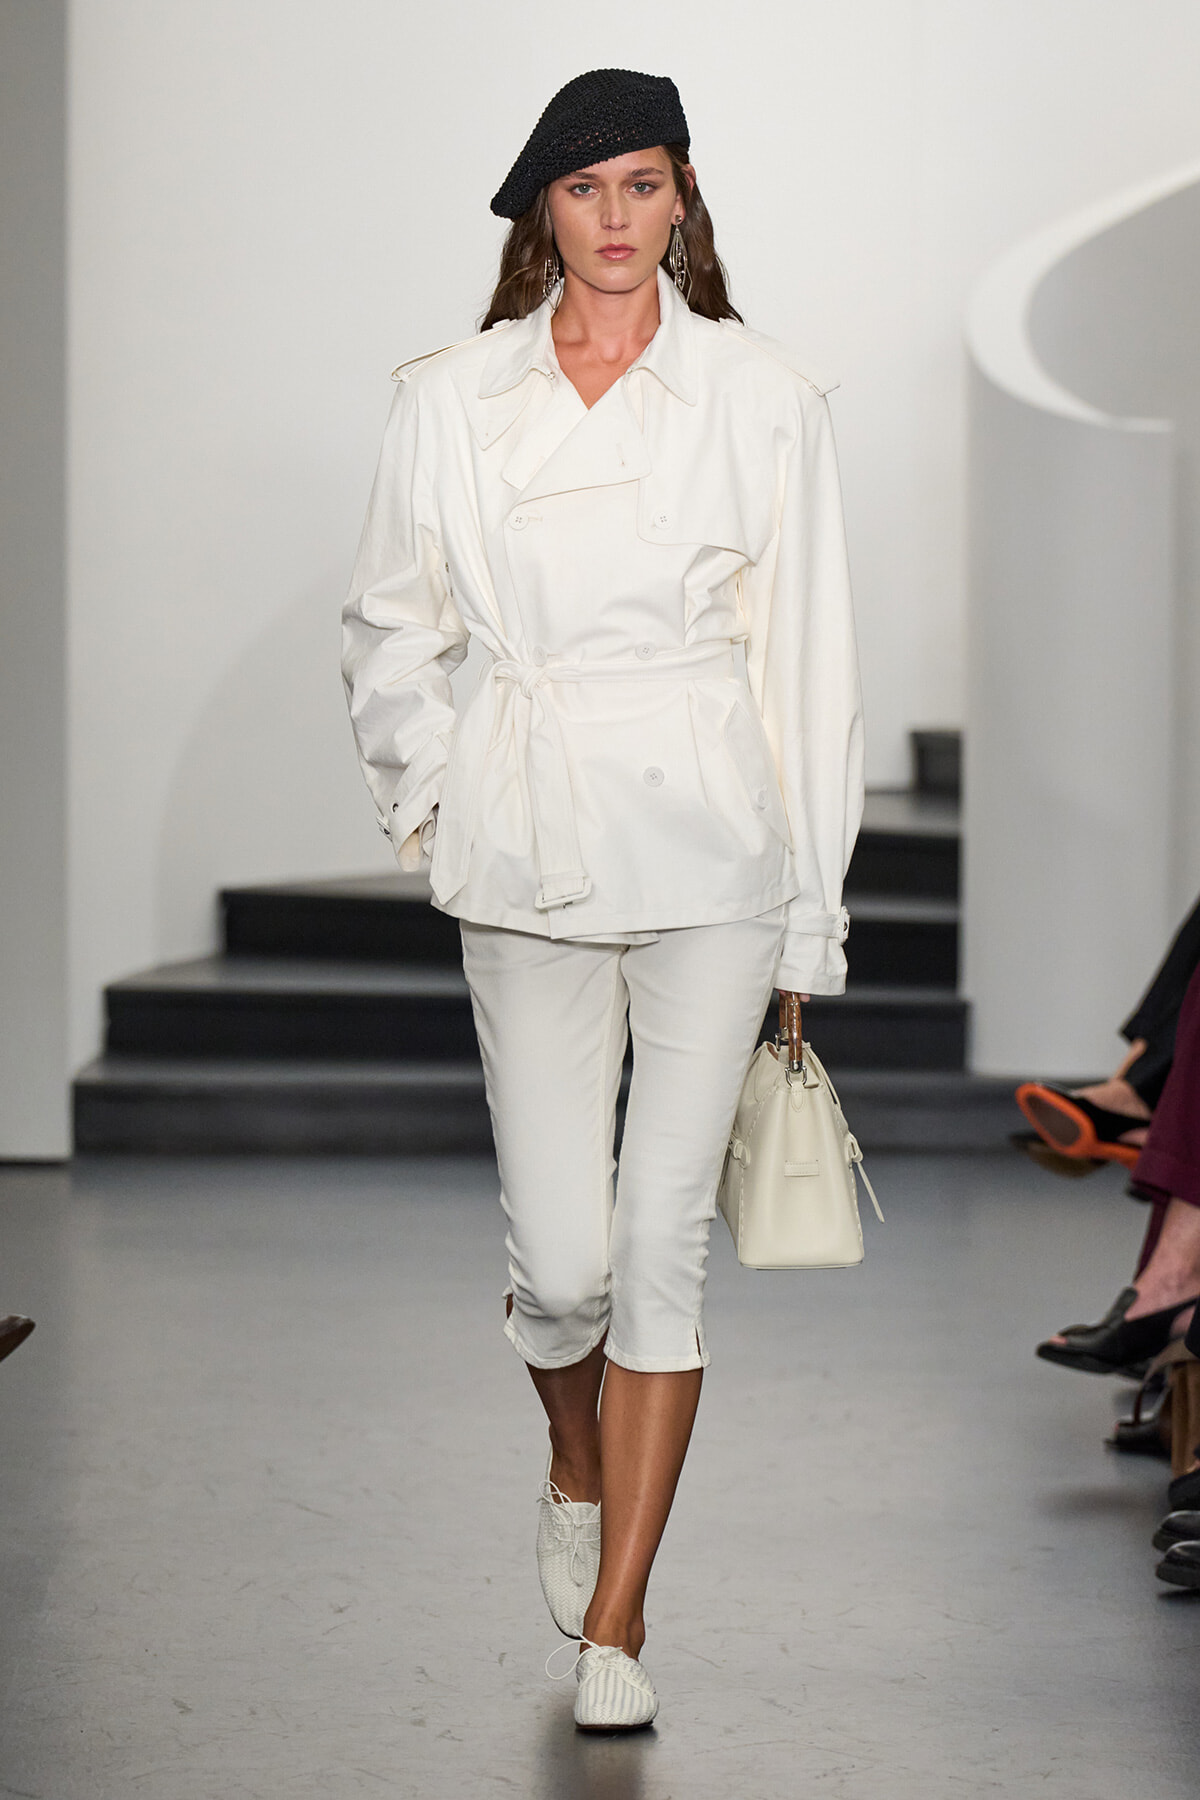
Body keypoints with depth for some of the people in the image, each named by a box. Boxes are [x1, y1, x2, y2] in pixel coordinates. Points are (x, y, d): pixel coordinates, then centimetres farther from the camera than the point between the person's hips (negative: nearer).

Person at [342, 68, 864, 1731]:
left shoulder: (763, 394, 0)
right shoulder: (452, 399, 3)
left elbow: (809, 656, 2)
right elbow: (391, 626, 16)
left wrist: (809, 918, 2)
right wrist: (430, 794, 3)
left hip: (711, 847, -1)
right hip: (529, 855, 1)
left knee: (664, 1236, -2)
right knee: (560, 1257, -1)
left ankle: (616, 1621, 11)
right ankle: (578, 1466, 34)